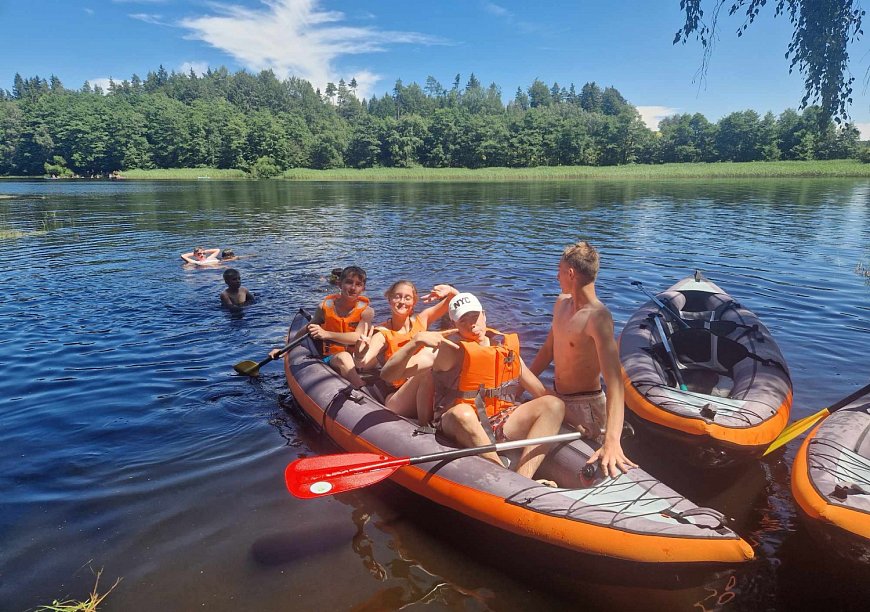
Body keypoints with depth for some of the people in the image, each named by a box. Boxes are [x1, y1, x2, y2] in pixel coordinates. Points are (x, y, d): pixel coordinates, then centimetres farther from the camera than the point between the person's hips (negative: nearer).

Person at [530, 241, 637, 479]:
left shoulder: (598, 317, -26)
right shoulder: (562, 303, 2)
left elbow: (614, 381, -35)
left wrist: (612, 441, -45)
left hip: (584, 406, -8)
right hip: (557, 398, 8)